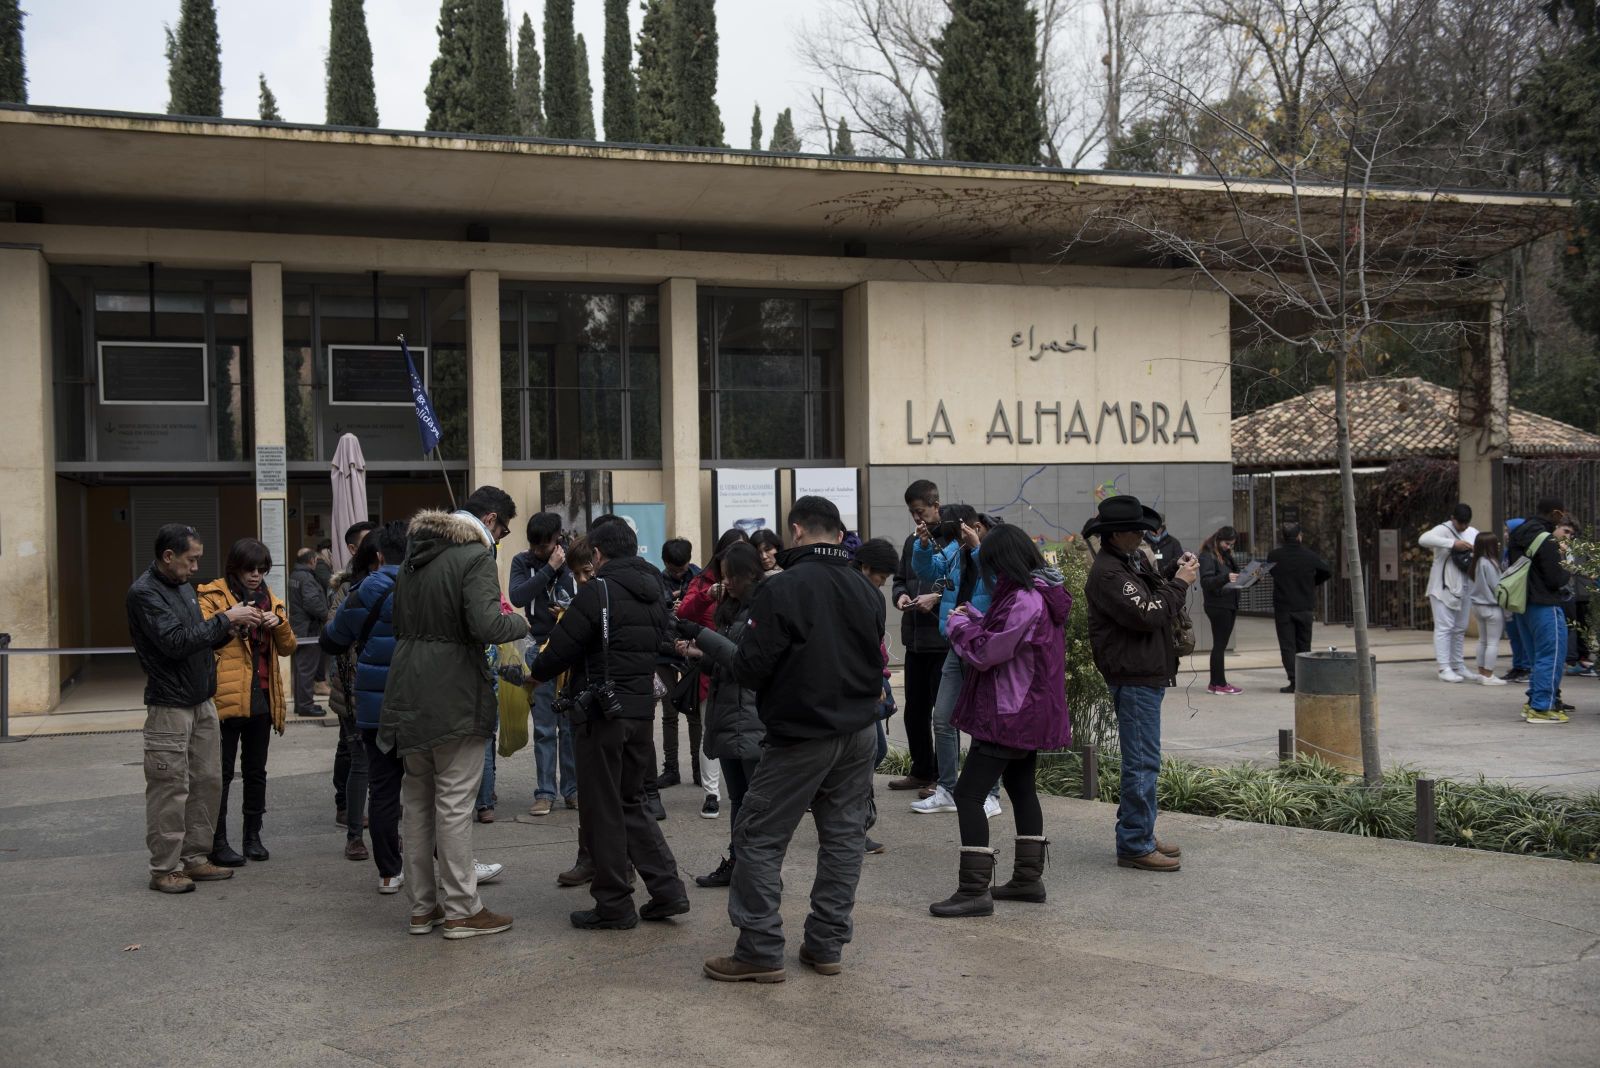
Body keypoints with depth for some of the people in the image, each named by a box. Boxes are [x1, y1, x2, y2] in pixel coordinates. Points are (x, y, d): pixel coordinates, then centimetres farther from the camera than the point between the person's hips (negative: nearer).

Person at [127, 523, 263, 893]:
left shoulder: (184, 587, 14)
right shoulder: (144, 593, -13)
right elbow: (175, 642, -22)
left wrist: (230, 629, 1)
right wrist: (226, 619, -18)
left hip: (202, 703, 9)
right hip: (169, 706, -9)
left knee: (208, 782, 10)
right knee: (171, 790, -4)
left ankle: (195, 858, 20)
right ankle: (164, 869, 4)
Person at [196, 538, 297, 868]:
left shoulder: (269, 599, 14)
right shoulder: (212, 596, -3)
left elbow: (287, 648, 13)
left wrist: (280, 623, -5)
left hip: (261, 700, 6)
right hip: (226, 699, -6)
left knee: (256, 772, 13)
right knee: (222, 773, -1)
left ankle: (253, 836, 22)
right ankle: (217, 843, 4)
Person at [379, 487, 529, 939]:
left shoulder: (415, 554, 13)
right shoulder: (476, 555, -13)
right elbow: (487, 626, -24)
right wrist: (518, 622, -4)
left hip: (409, 696, 8)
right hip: (453, 698, -8)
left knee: (417, 801, 14)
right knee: (454, 803, -1)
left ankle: (422, 906, 22)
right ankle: (461, 910, 6)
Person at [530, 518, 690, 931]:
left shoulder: (597, 591, -12)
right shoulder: (653, 593, 12)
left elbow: (560, 649, -13)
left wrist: (535, 671, 7)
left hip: (604, 714, -7)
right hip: (643, 709, 8)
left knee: (602, 810, 3)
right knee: (630, 803, 19)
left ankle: (614, 905, 9)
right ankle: (667, 890, 13)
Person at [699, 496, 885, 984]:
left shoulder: (781, 588, -17)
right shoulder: (867, 592, 4)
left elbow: (750, 666, -15)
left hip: (802, 737, -6)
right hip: (860, 732, 6)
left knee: (759, 838, 3)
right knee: (844, 835, 12)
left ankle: (760, 951, 4)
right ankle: (826, 945, 18)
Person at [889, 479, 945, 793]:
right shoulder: (912, 542, 13)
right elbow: (900, 580, 23)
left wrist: (937, 597, -21)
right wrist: (901, 596, 3)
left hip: (945, 638, -8)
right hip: (915, 638, 8)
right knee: (915, 709, 15)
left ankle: (942, 776, 12)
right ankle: (921, 771, 27)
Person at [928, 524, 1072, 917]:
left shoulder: (1024, 601, -22)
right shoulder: (1041, 594, 9)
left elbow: (986, 654, -19)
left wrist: (960, 624, -3)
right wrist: (976, 619, 7)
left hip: (1009, 715, -11)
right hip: (1031, 713, 11)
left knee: (968, 794, -9)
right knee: (1021, 788, 20)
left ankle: (974, 891, -10)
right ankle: (1028, 877, 26)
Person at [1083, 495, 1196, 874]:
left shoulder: (1133, 560, 13)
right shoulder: (1107, 573, -19)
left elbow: (1156, 599, 22)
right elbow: (1147, 615, -23)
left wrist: (1177, 573, 6)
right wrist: (1180, 583, -13)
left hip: (1147, 674, 11)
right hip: (1134, 676, -11)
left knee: (1141, 760, 17)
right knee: (1142, 762, -7)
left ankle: (1140, 834, 28)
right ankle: (1135, 846, -1)